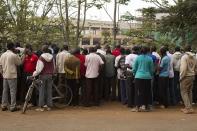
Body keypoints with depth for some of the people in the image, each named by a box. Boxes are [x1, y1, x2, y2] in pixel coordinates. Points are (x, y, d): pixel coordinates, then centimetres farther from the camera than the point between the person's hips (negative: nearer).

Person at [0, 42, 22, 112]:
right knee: (13, 91, -1)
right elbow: (19, 63, 0)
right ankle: (13, 107, 1)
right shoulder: (14, 55, -12)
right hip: (12, 75, -6)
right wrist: (17, 55, 7)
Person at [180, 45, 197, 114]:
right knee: (189, 92, 15)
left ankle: (188, 108, -6)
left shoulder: (184, 57, -14)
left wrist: (181, 77, -12)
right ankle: (189, 107, 20)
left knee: (184, 92, 0)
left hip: (186, 77, -7)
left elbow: (183, 69, -20)